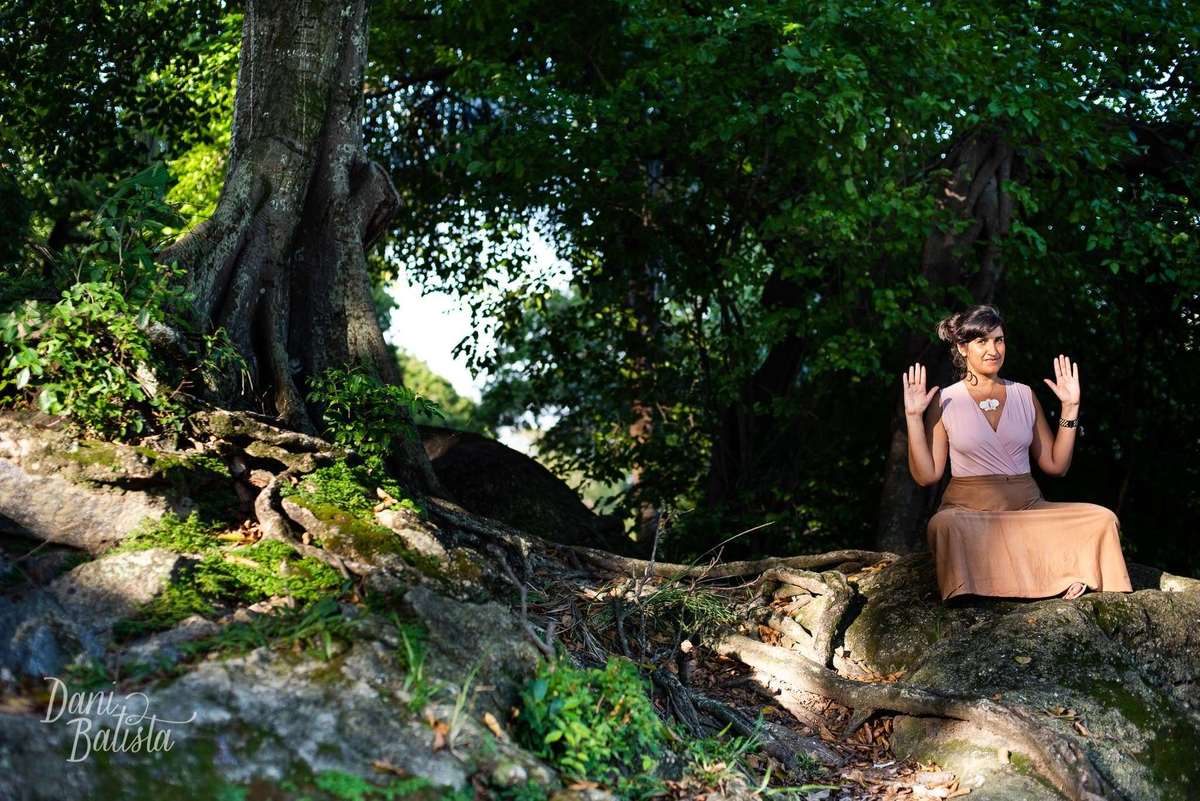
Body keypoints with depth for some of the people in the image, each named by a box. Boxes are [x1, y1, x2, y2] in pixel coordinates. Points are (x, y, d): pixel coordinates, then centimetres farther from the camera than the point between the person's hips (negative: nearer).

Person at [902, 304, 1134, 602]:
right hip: (969, 511, -3)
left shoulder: (1025, 395, 12)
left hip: (1029, 508, 3)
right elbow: (926, 475, -1)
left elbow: (1055, 465, 12)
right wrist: (914, 417, -8)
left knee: (1103, 519, -19)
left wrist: (1070, 407, 7)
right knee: (945, 526, -39)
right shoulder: (945, 401, 3)